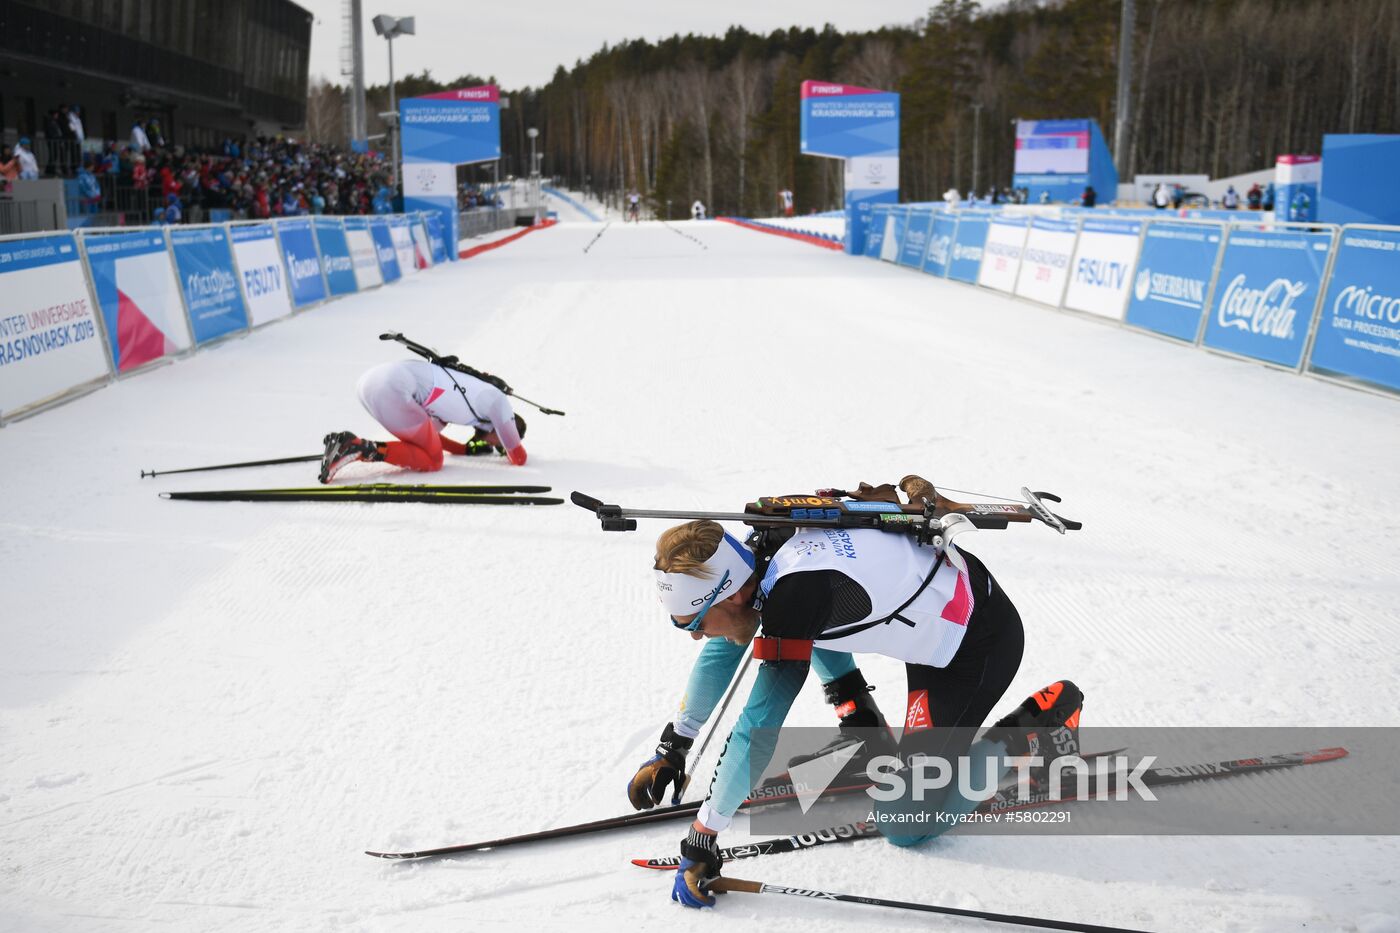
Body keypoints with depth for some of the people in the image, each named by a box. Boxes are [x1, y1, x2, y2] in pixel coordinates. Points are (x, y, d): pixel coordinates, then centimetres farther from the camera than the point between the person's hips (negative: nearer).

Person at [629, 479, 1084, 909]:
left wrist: (700, 838, -25)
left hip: (982, 643, -9)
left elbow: (757, 727, -32)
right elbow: (722, 650, 9)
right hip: (933, 615, 9)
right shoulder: (763, 550, -8)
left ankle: (1045, 717, 3)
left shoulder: (796, 594, -34)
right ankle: (864, 724, 21)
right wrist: (672, 750, 13)